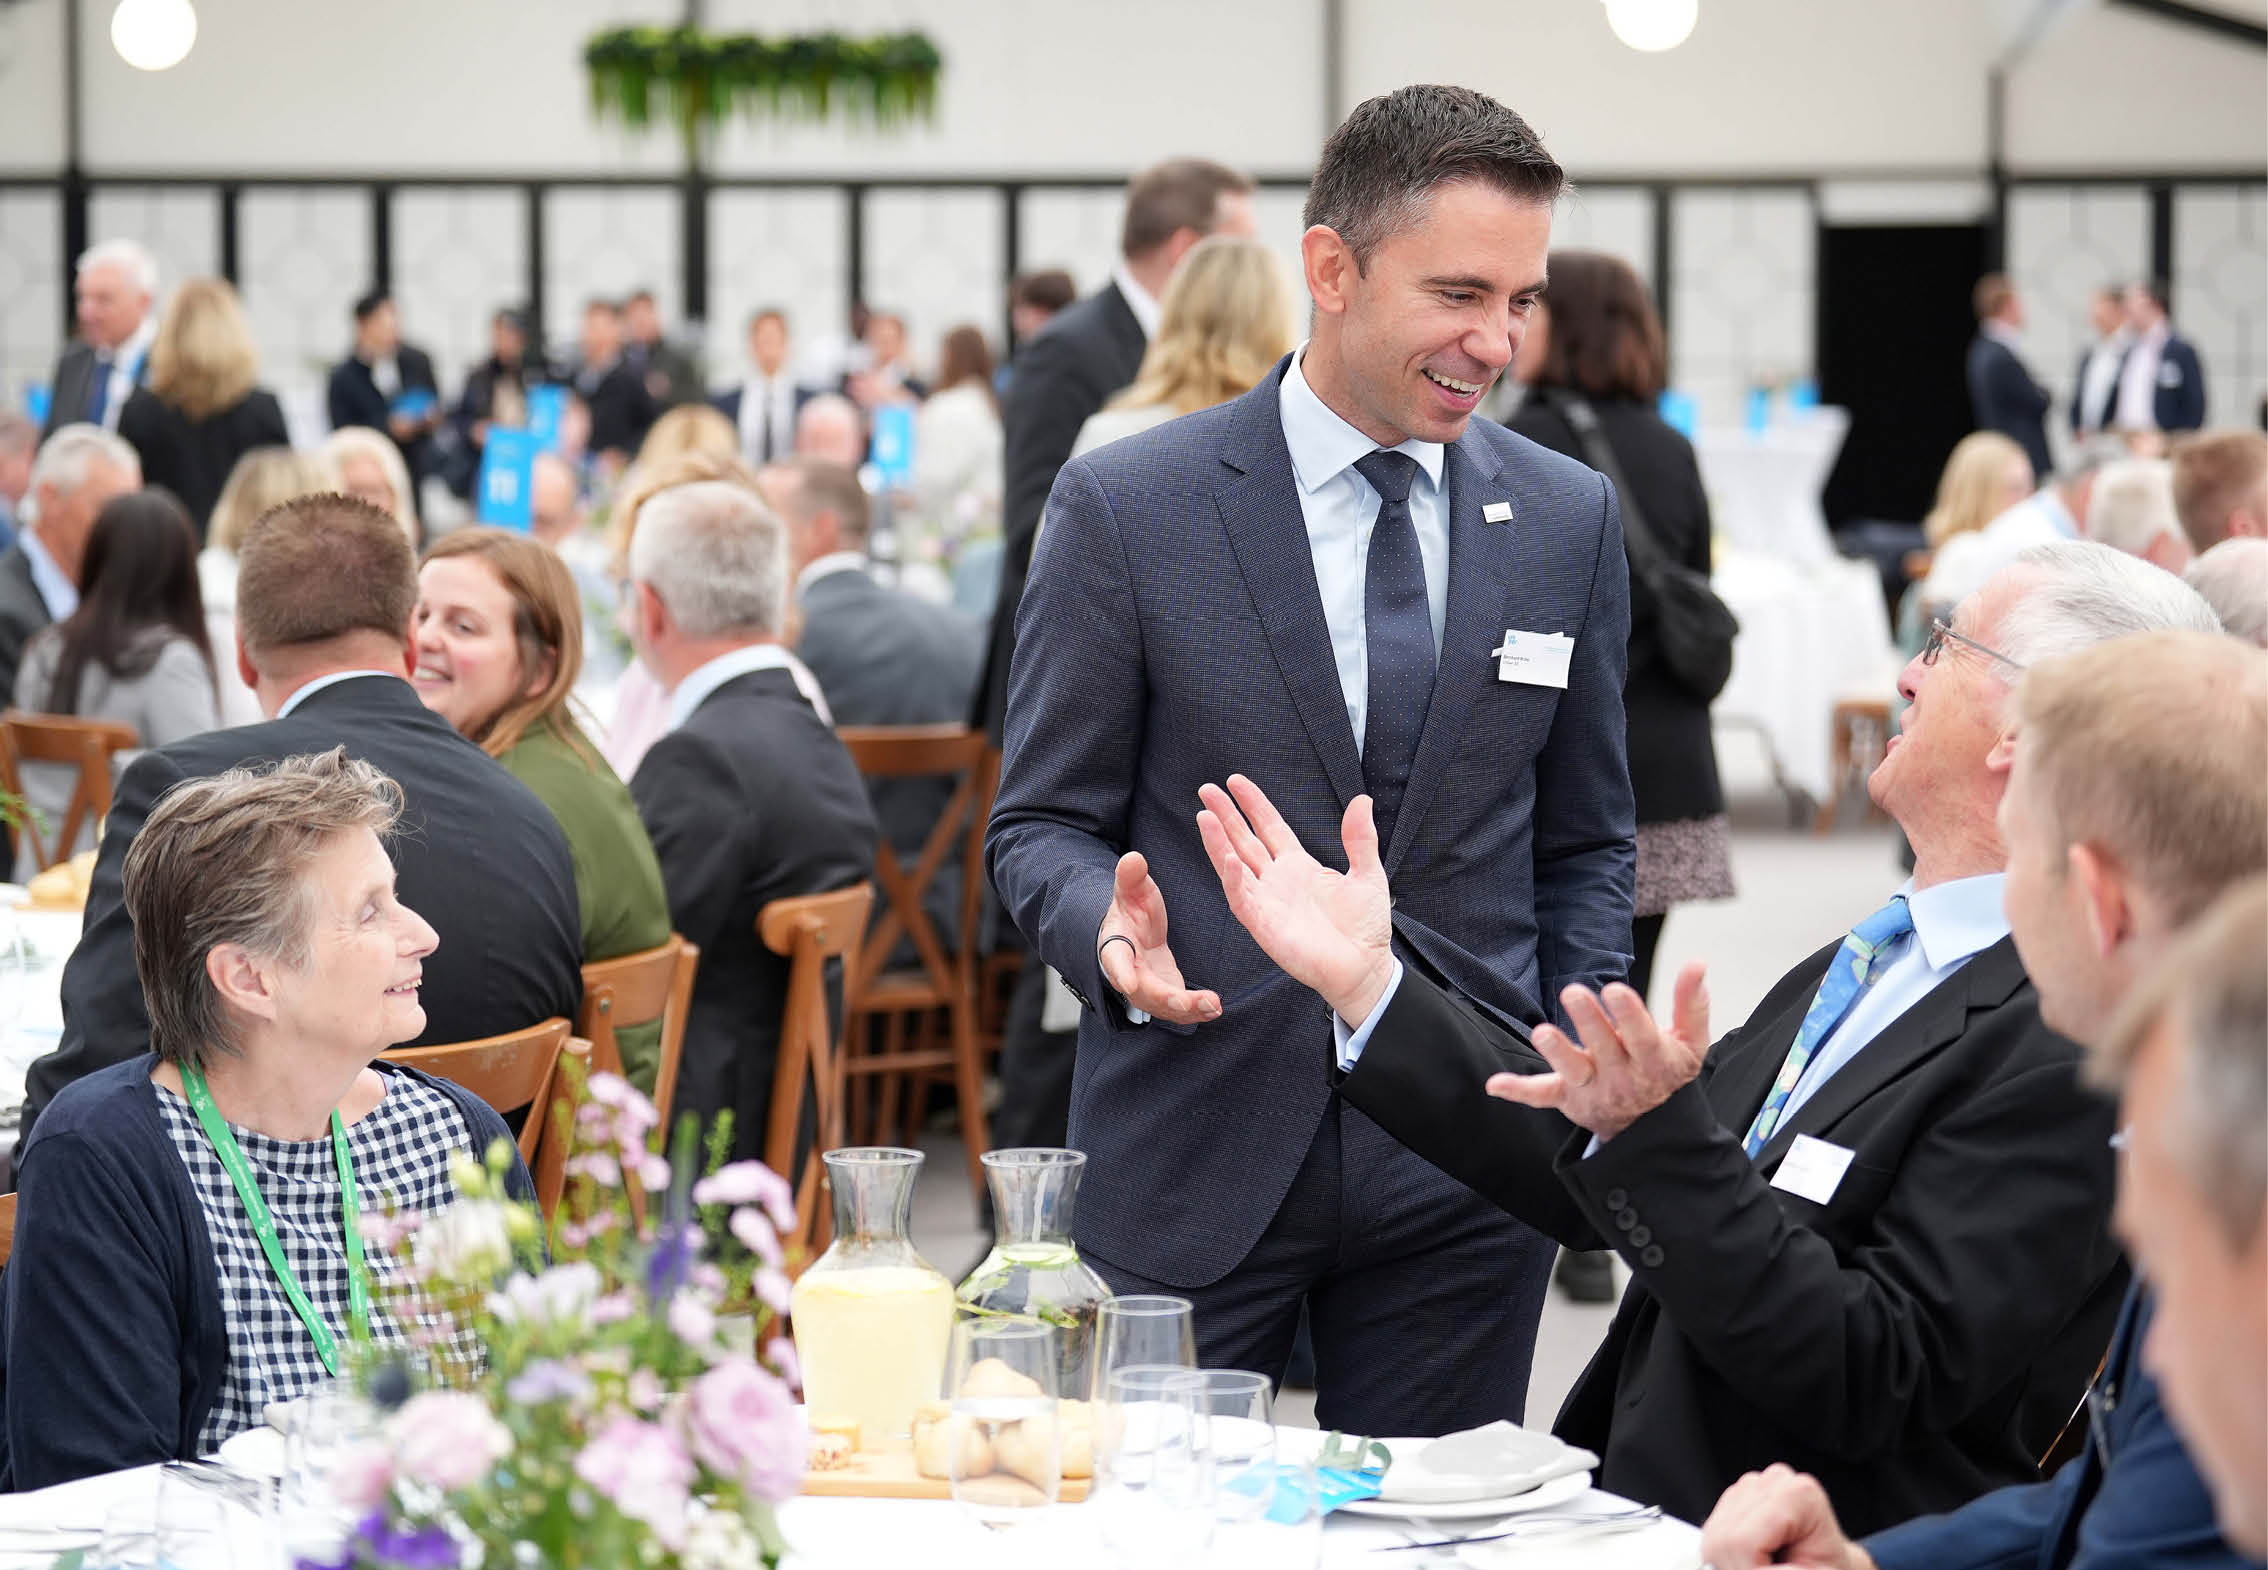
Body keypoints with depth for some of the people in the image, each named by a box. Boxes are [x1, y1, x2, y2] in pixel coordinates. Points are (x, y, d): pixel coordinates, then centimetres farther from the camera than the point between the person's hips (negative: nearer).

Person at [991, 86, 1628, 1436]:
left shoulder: (1572, 520, 7)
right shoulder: (1125, 509, -3)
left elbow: (1585, 842, 14)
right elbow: (1043, 824, 1)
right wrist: (1110, 928, -20)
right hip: (1192, 1158, -2)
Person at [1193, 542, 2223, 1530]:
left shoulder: (2074, 1041, -16)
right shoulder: (1860, 967, 15)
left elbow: (1878, 1381, -21)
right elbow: (1594, 1163, 17)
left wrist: (1661, 1138, -28)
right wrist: (1362, 978, 15)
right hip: (1622, 1523, 9)